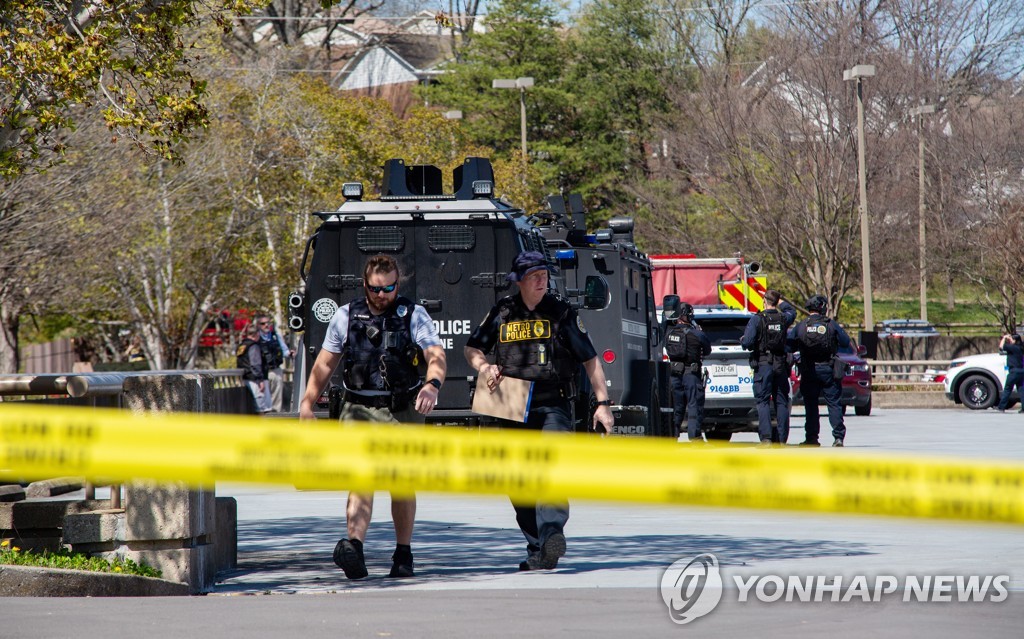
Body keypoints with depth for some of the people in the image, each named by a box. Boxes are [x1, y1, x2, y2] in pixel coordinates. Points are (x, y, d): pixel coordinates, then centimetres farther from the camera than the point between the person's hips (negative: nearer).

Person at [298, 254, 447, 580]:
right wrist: (307, 402, 11)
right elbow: (325, 363, 16)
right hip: (359, 410, 0)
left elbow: (436, 354, -12)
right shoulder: (346, 316, 8)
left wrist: (432, 384, -32)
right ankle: (354, 548, -32)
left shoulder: (413, 315, 2)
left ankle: (403, 554, 19)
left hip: (402, 410, 0)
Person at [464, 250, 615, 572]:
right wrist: (485, 367, -3)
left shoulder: (561, 312, 3)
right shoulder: (502, 312, 9)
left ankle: (552, 531, -38)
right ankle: (537, 548, 15)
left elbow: (590, 359, 5)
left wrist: (602, 403, 0)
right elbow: (472, 348, 20)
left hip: (553, 407, -3)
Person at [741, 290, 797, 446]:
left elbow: (747, 343, -16)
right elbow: (792, 311, 29)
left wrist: (742, 340, 7)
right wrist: (779, 300, 39)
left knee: (763, 401, -3)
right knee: (781, 402, 9)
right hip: (780, 364, 4)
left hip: (763, 364, -4)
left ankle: (765, 438, -13)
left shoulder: (757, 319, -10)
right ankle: (782, 438, 7)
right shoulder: (783, 319, 4)